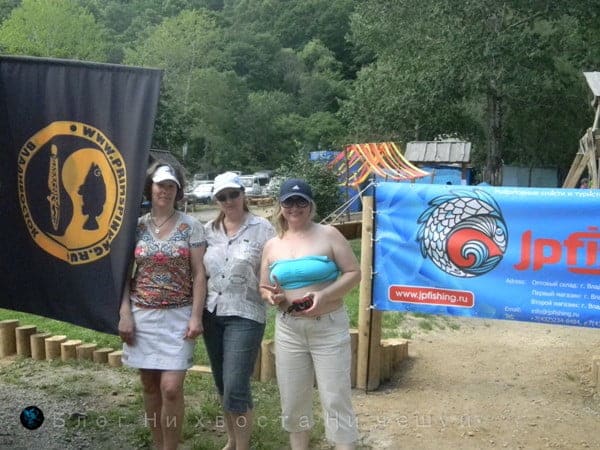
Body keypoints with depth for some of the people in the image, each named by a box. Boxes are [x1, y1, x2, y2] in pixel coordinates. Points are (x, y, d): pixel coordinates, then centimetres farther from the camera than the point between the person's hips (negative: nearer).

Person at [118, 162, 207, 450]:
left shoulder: (190, 226, -2)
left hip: (178, 316, -3)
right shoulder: (135, 226, 5)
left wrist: (196, 316, -10)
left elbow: (199, 274, -2)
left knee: (171, 387, -9)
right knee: (149, 385, 11)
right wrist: (125, 314, -2)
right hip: (142, 316, 3)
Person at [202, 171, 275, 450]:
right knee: (221, 385, 16)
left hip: (245, 315, -5)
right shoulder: (208, 230, 8)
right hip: (212, 314, 5)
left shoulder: (262, 228, -5)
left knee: (235, 387, -9)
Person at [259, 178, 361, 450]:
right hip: (288, 330, 4)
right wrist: (272, 296, -8)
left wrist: (325, 295, -21)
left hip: (329, 328, -4)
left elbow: (354, 273, -6)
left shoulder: (328, 235, -5)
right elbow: (264, 288, 15)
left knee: (335, 399, -1)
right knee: (292, 401, 12)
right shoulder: (272, 245, 8)